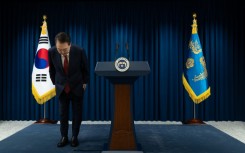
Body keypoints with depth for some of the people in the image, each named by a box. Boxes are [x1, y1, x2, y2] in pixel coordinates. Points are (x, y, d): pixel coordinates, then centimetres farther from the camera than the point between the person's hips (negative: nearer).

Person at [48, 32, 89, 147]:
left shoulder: (79, 51, -23)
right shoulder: (51, 52, -18)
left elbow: (85, 68, -4)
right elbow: (52, 70, 1)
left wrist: (85, 83, 4)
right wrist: (55, 83, 8)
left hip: (77, 87, -1)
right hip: (61, 88, 1)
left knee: (77, 113, 6)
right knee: (63, 114, 5)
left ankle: (74, 137, 19)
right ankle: (64, 137, 18)